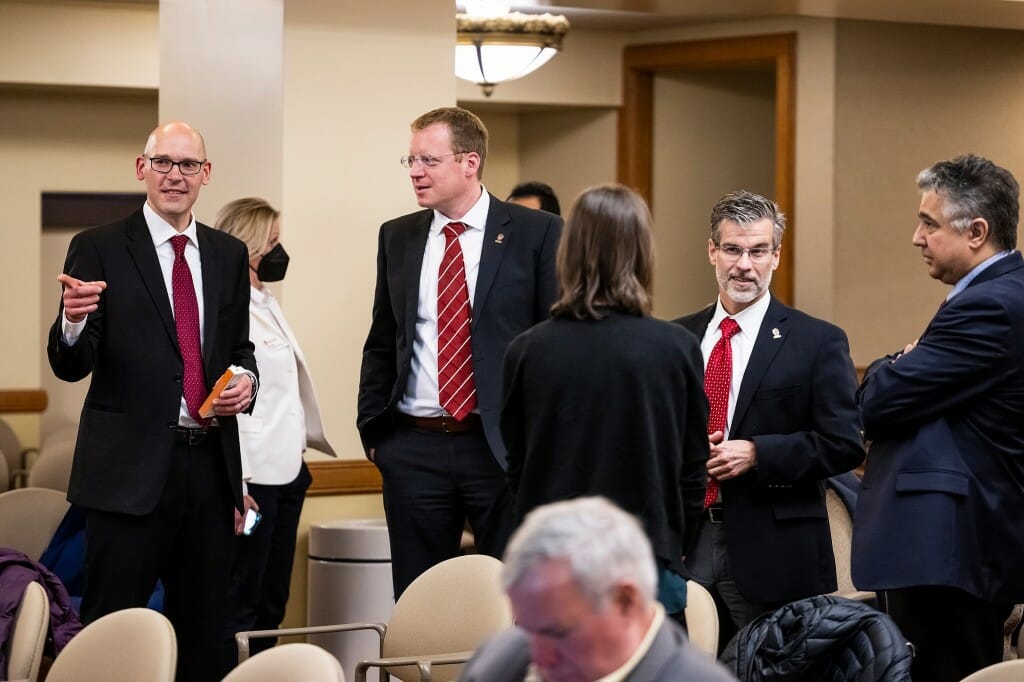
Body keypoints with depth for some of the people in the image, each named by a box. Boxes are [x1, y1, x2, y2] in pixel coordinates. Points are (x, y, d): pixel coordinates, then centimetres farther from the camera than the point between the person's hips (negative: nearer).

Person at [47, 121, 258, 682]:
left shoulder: (229, 254, 12)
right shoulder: (98, 249, -2)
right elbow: (71, 366, -6)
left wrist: (245, 378, -1)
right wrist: (74, 323, -29)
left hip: (210, 464, 5)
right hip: (131, 467, -5)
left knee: (203, 631, 10)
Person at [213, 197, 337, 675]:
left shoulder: (267, 303, 16)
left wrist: (300, 456, 16)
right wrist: (235, 484, -22)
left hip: (286, 472, 9)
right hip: (253, 477, -9)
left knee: (270, 603, 11)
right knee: (238, 604, -6)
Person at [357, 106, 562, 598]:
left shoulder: (537, 234, -3)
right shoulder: (397, 237, 10)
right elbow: (381, 343, 16)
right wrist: (371, 429, 7)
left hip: (504, 447, -4)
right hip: (412, 449, 4)